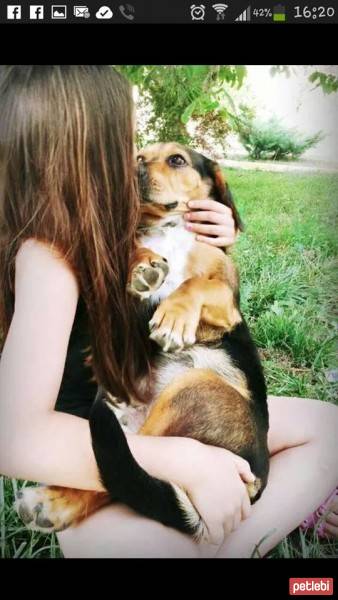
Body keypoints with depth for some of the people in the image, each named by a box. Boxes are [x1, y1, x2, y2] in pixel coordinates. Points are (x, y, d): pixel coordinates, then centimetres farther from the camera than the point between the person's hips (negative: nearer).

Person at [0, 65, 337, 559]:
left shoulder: (97, 227, -3)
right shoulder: (46, 255, -27)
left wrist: (214, 245, -7)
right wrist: (188, 462, -34)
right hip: (95, 458, -7)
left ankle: (233, 547, -4)